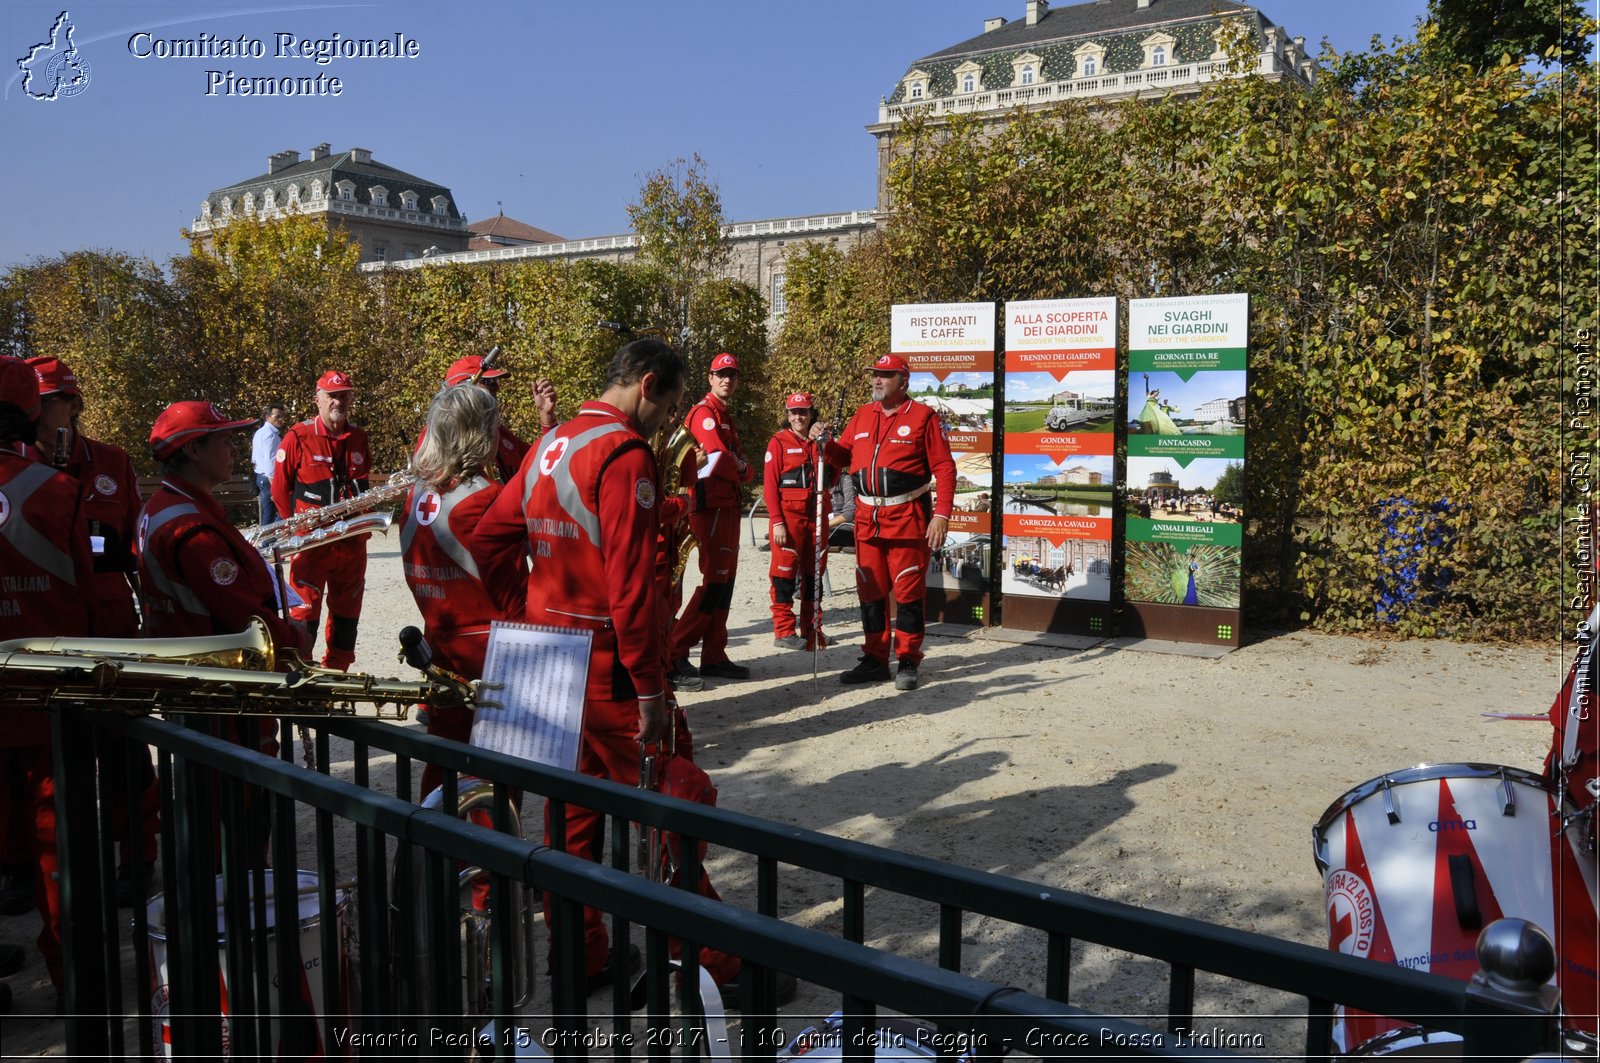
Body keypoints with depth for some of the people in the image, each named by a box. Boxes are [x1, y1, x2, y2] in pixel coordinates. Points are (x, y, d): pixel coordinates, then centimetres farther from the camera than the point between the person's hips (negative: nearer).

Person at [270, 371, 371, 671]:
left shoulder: (359, 438, 10)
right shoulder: (298, 437, -4)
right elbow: (279, 489, -1)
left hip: (353, 542, 5)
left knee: (347, 617, 10)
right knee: (304, 614, -5)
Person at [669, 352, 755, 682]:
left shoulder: (724, 416, 22)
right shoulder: (704, 413, -10)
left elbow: (735, 457, 17)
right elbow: (719, 460, -20)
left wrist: (740, 469, -5)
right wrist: (746, 471, -2)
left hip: (726, 507, 10)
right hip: (710, 507, -10)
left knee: (724, 580, 10)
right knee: (715, 579, -9)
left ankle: (714, 657, 16)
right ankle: (675, 650, -4)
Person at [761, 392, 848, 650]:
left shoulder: (822, 442, 14)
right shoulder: (779, 442, -1)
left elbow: (842, 461, -5)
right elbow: (770, 485, -7)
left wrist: (824, 441, -19)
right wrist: (777, 522, -14)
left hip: (817, 515, 5)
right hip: (789, 515, -5)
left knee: (813, 571, 9)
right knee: (785, 571, -5)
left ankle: (811, 630, 17)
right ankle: (783, 630, 1)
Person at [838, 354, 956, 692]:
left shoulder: (922, 417, -3)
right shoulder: (861, 416, 13)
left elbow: (944, 469, -6)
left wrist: (941, 515, -14)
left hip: (908, 517, -5)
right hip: (867, 518, 5)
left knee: (908, 592, -1)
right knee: (870, 591, 9)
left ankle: (908, 663, 9)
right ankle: (875, 660, 19)